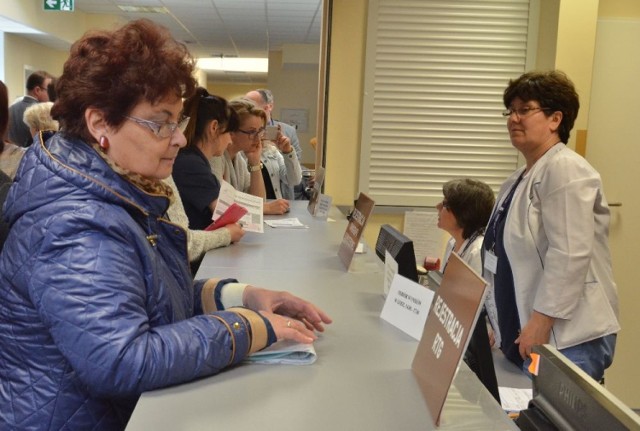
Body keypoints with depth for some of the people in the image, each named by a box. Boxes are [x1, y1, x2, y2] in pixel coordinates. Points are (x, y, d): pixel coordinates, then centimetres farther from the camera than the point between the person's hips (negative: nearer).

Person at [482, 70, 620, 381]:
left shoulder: (564, 170, -12)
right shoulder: (519, 179, 17)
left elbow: (570, 255, -21)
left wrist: (540, 322, -22)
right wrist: (500, 326, 20)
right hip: (524, 334, 9)